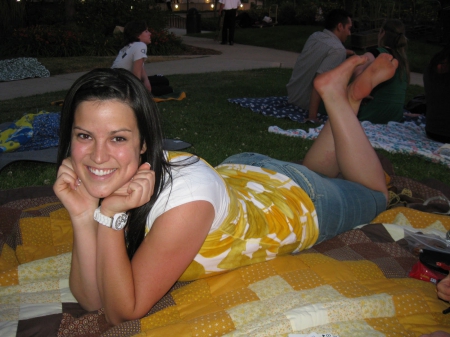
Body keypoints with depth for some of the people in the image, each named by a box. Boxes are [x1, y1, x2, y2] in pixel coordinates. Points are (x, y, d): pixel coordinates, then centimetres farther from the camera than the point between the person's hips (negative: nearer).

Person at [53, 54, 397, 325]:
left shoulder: (187, 197, -45)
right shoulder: (109, 178, -26)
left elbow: (124, 312, -35)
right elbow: (91, 299, -24)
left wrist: (110, 215, -44)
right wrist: (83, 216, -38)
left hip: (298, 202, -4)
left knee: (373, 191, 27)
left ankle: (338, 94, 26)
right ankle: (339, 96, 35)